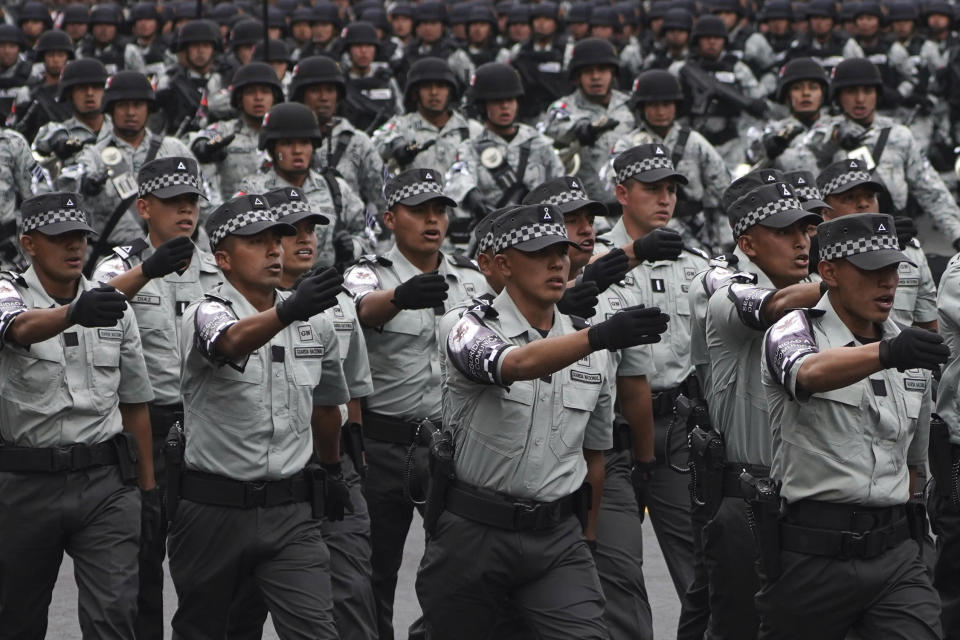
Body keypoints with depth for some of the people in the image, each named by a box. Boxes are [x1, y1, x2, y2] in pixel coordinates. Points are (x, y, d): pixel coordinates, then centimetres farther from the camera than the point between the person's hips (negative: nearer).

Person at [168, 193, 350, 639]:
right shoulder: (207, 314, -11)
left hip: (291, 513, 3)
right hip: (212, 507, -3)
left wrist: (332, 469, 33)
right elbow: (234, 340, -37)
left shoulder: (316, 324, 6)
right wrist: (288, 310, -56)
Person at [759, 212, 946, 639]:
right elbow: (810, 373, -30)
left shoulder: (911, 350, 15)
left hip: (894, 553, 4)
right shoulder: (795, 331, -4)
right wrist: (886, 354, -48)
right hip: (810, 555, -4)